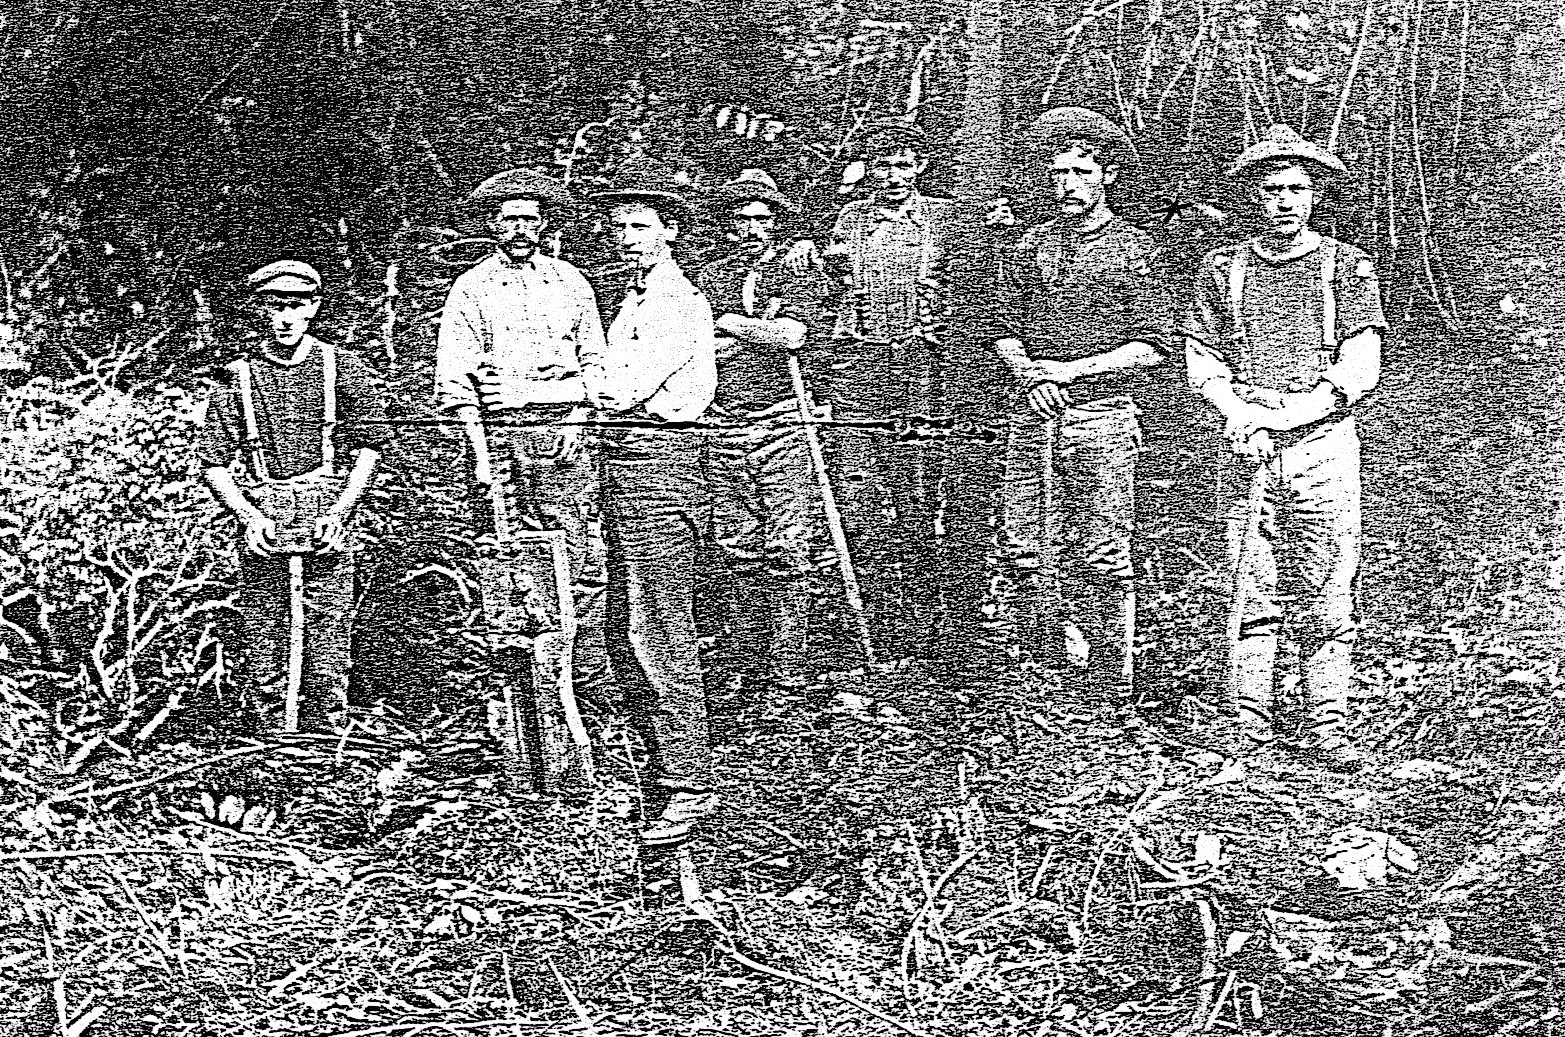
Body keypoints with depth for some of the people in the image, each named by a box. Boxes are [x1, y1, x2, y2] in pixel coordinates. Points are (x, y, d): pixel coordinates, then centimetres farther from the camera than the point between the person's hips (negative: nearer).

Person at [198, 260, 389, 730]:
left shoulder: (343, 368, 5)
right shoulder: (238, 377, 5)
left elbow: (367, 450, 4)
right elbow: (213, 464, 6)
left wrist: (338, 512, -8)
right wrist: (248, 516, -9)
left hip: (327, 509, 0)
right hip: (261, 514, 1)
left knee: (328, 616, -3)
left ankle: (323, 715, 9)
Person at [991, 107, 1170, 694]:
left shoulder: (1132, 248, 0)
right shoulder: (1033, 244, 12)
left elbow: (1152, 347, -4)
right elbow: (1006, 332, 14)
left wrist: (1069, 370, -12)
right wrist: (1029, 371, -7)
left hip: (1103, 417, -4)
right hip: (1033, 413, 4)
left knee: (1104, 556, -3)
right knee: (1031, 548, 4)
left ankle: (1111, 682, 5)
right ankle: (1048, 664, 18)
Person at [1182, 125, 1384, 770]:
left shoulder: (1346, 265, 8)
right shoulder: (1224, 267, 12)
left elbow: (1362, 365, -2)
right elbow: (1201, 358, 8)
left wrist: (1290, 415, -14)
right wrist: (1239, 417, -10)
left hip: (1325, 440, -1)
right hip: (1248, 446, 1)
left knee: (1327, 596, -2)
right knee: (1252, 593, 0)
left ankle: (1327, 727, 4)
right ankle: (1248, 729, 4)